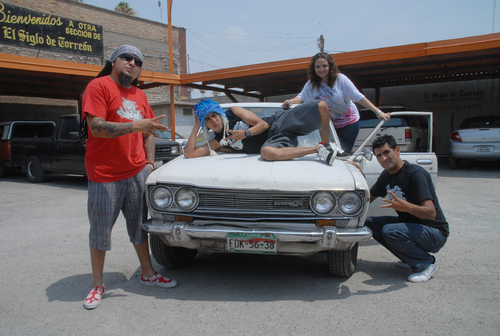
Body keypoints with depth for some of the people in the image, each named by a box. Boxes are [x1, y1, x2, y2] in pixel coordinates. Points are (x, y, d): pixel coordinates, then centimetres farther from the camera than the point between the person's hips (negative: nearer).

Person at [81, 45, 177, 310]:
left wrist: (149, 162, 9)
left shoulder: (139, 95, 13)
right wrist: (135, 125, -23)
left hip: (137, 172, 5)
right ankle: (97, 285, 22)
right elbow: (97, 128, -17)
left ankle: (148, 274, 27)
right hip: (104, 175, -5)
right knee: (100, 231, 6)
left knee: (140, 226, 13)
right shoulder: (99, 86, -6)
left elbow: (148, 131, 20)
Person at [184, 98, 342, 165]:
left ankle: (326, 144, 3)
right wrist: (196, 127, -5)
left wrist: (245, 133, -23)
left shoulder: (233, 112, 1)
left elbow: (263, 124, -5)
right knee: (266, 152, -43)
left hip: (280, 122, 0)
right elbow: (189, 154, -5)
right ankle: (318, 149, -25)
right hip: (272, 141, 0)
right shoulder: (218, 142, 4)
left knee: (321, 106, -22)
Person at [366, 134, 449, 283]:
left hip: (435, 233, -8)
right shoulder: (387, 175, 2)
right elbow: (368, 198, 12)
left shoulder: (415, 174, -23)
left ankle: (426, 262, -6)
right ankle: (410, 258, 9)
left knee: (390, 231, -31)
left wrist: (406, 207, -50)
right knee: (368, 222, -2)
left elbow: (431, 213, -31)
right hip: (409, 225, 9)